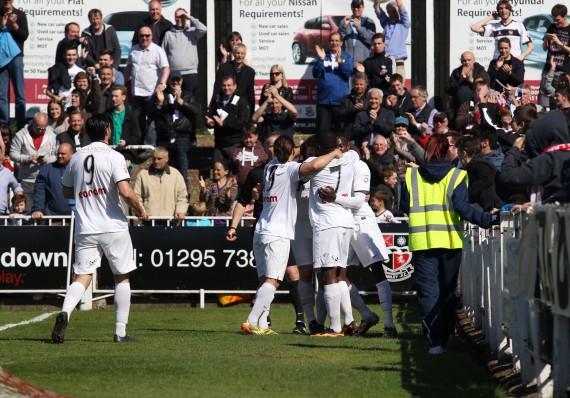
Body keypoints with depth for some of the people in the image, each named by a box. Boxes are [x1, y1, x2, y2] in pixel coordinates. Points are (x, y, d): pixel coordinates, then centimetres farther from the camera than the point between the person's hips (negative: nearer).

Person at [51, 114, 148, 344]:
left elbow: (66, 192, 18)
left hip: (85, 229, 4)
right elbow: (125, 192, -19)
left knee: (82, 277, 1)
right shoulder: (113, 157, -8)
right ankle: (120, 332, 10)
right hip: (113, 228, -4)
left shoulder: (77, 157, 8)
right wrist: (140, 211, -2)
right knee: (122, 277, 11)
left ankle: (65, 312, -28)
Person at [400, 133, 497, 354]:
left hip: (421, 241, 0)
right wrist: (489, 219, -13)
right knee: (447, 291, 14)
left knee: (428, 291, -1)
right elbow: (463, 208, -13)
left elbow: (405, 206, 7)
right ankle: (445, 335, 20)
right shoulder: (455, 176, -4)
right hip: (450, 241, 0)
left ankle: (435, 340, -12)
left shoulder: (412, 175, 1)